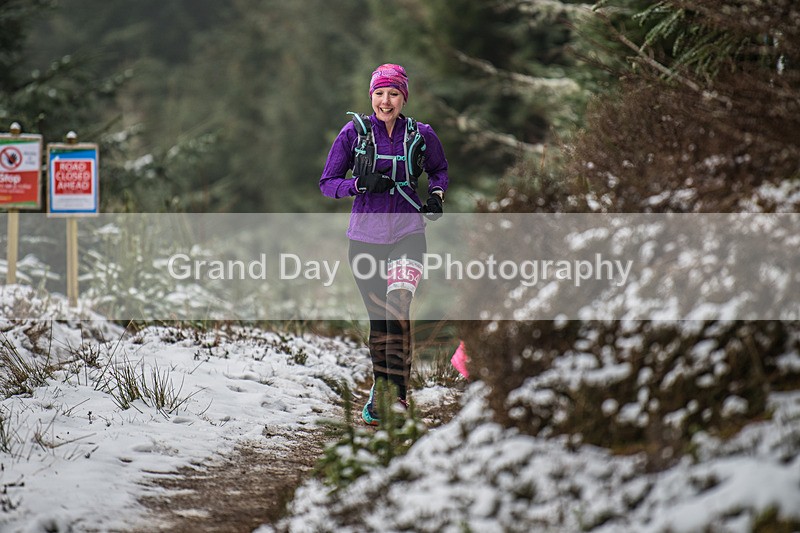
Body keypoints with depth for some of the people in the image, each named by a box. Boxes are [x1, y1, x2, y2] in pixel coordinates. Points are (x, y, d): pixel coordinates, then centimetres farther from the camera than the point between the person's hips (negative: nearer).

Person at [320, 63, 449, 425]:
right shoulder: (354, 132, -1)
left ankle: (397, 392, -22)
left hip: (408, 234, -1)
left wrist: (436, 193, 0)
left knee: (398, 306, -21)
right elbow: (327, 184, 0)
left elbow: (439, 169, 21)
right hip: (365, 236, 1)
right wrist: (361, 184, -17)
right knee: (378, 318, 7)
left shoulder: (421, 135, 1)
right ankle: (379, 386, 25)